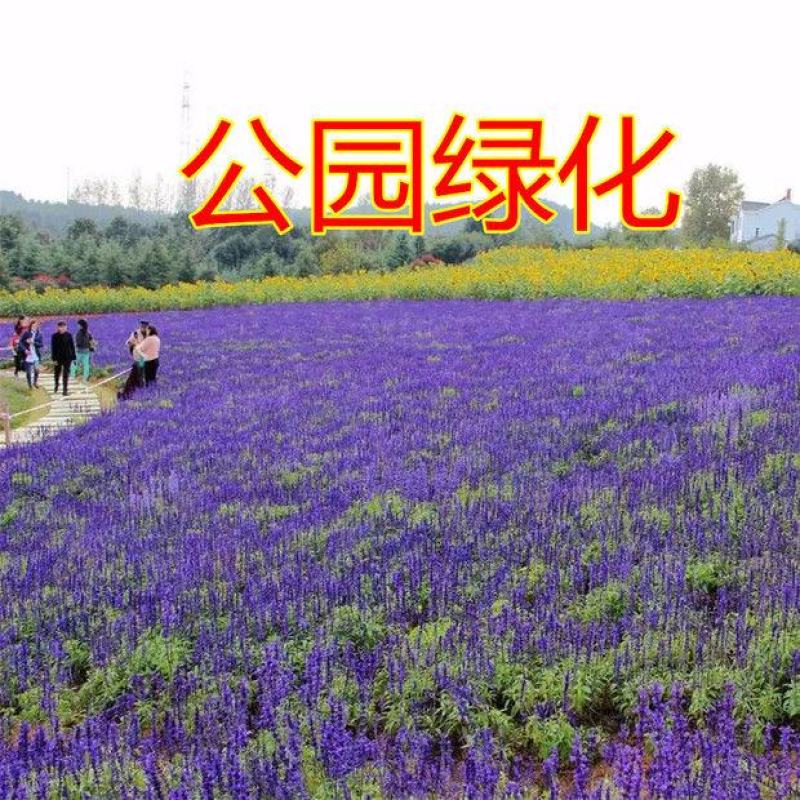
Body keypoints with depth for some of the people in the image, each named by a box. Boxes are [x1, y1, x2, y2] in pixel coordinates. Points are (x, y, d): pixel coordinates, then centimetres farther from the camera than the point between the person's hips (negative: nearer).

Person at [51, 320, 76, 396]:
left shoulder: (69, 335, -2)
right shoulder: (55, 336, -4)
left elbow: (72, 347, 1)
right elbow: (53, 348, -4)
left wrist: (73, 358, -1)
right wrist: (54, 359, -10)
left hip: (67, 358, 0)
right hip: (58, 358, 1)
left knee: (66, 374, 0)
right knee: (57, 373, 15)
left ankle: (65, 390, 3)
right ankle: (56, 387, 40)